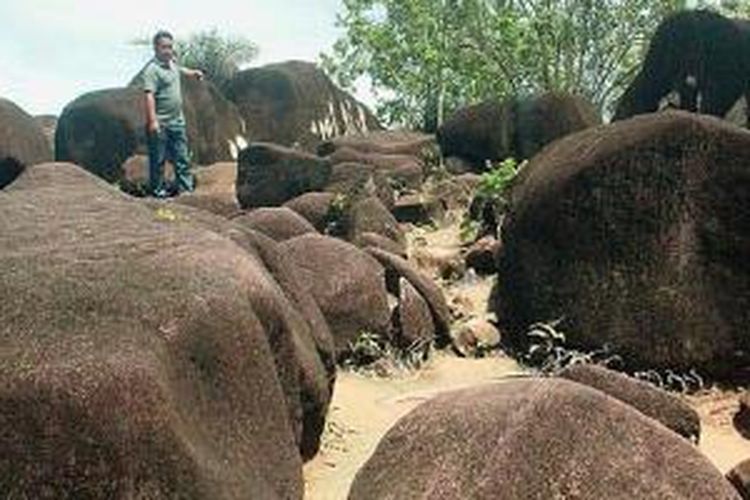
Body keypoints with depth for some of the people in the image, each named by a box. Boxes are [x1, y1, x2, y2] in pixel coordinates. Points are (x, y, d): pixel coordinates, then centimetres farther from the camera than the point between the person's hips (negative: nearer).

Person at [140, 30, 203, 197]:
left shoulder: (172, 62, 10)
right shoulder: (152, 69, -17)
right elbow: (149, 96, -26)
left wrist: (192, 73, 41)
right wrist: (152, 121, -32)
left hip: (177, 121, 8)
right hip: (160, 123, -8)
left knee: (181, 157, 12)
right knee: (158, 159, 3)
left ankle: (186, 187, 19)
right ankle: (157, 189, 14)